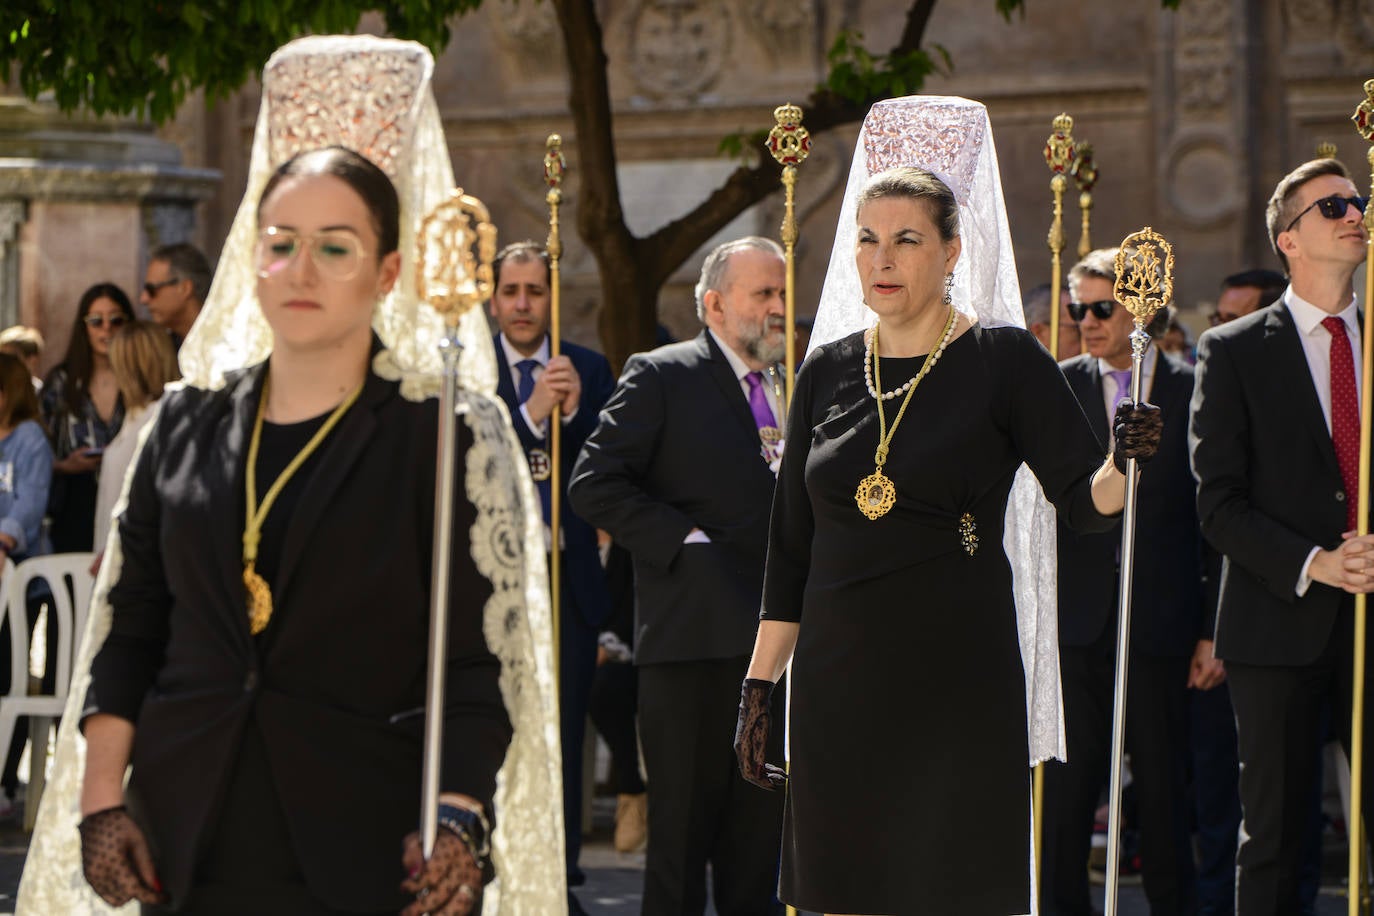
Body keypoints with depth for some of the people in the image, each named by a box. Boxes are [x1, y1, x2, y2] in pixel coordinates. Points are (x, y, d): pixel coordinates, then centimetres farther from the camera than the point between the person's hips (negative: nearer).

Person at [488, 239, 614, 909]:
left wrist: (575, 409, -17)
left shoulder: (588, 369, 7)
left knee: (564, 738, 6)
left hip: (568, 577, 2)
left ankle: (560, 881, 13)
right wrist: (531, 413, -26)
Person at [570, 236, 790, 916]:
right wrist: (681, 541, -14)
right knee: (684, 820, -2)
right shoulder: (662, 377, -3)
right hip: (695, 633, -6)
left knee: (761, 821, 10)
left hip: (777, 635, 6)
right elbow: (594, 483, -9)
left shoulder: (793, 388, 16)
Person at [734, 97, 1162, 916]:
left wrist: (1125, 460, -31)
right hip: (839, 679, 4)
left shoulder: (1003, 361, -2)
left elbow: (1087, 499, -9)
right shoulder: (830, 373, 9)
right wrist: (759, 685, 9)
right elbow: (792, 545, 12)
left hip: (957, 679, -4)